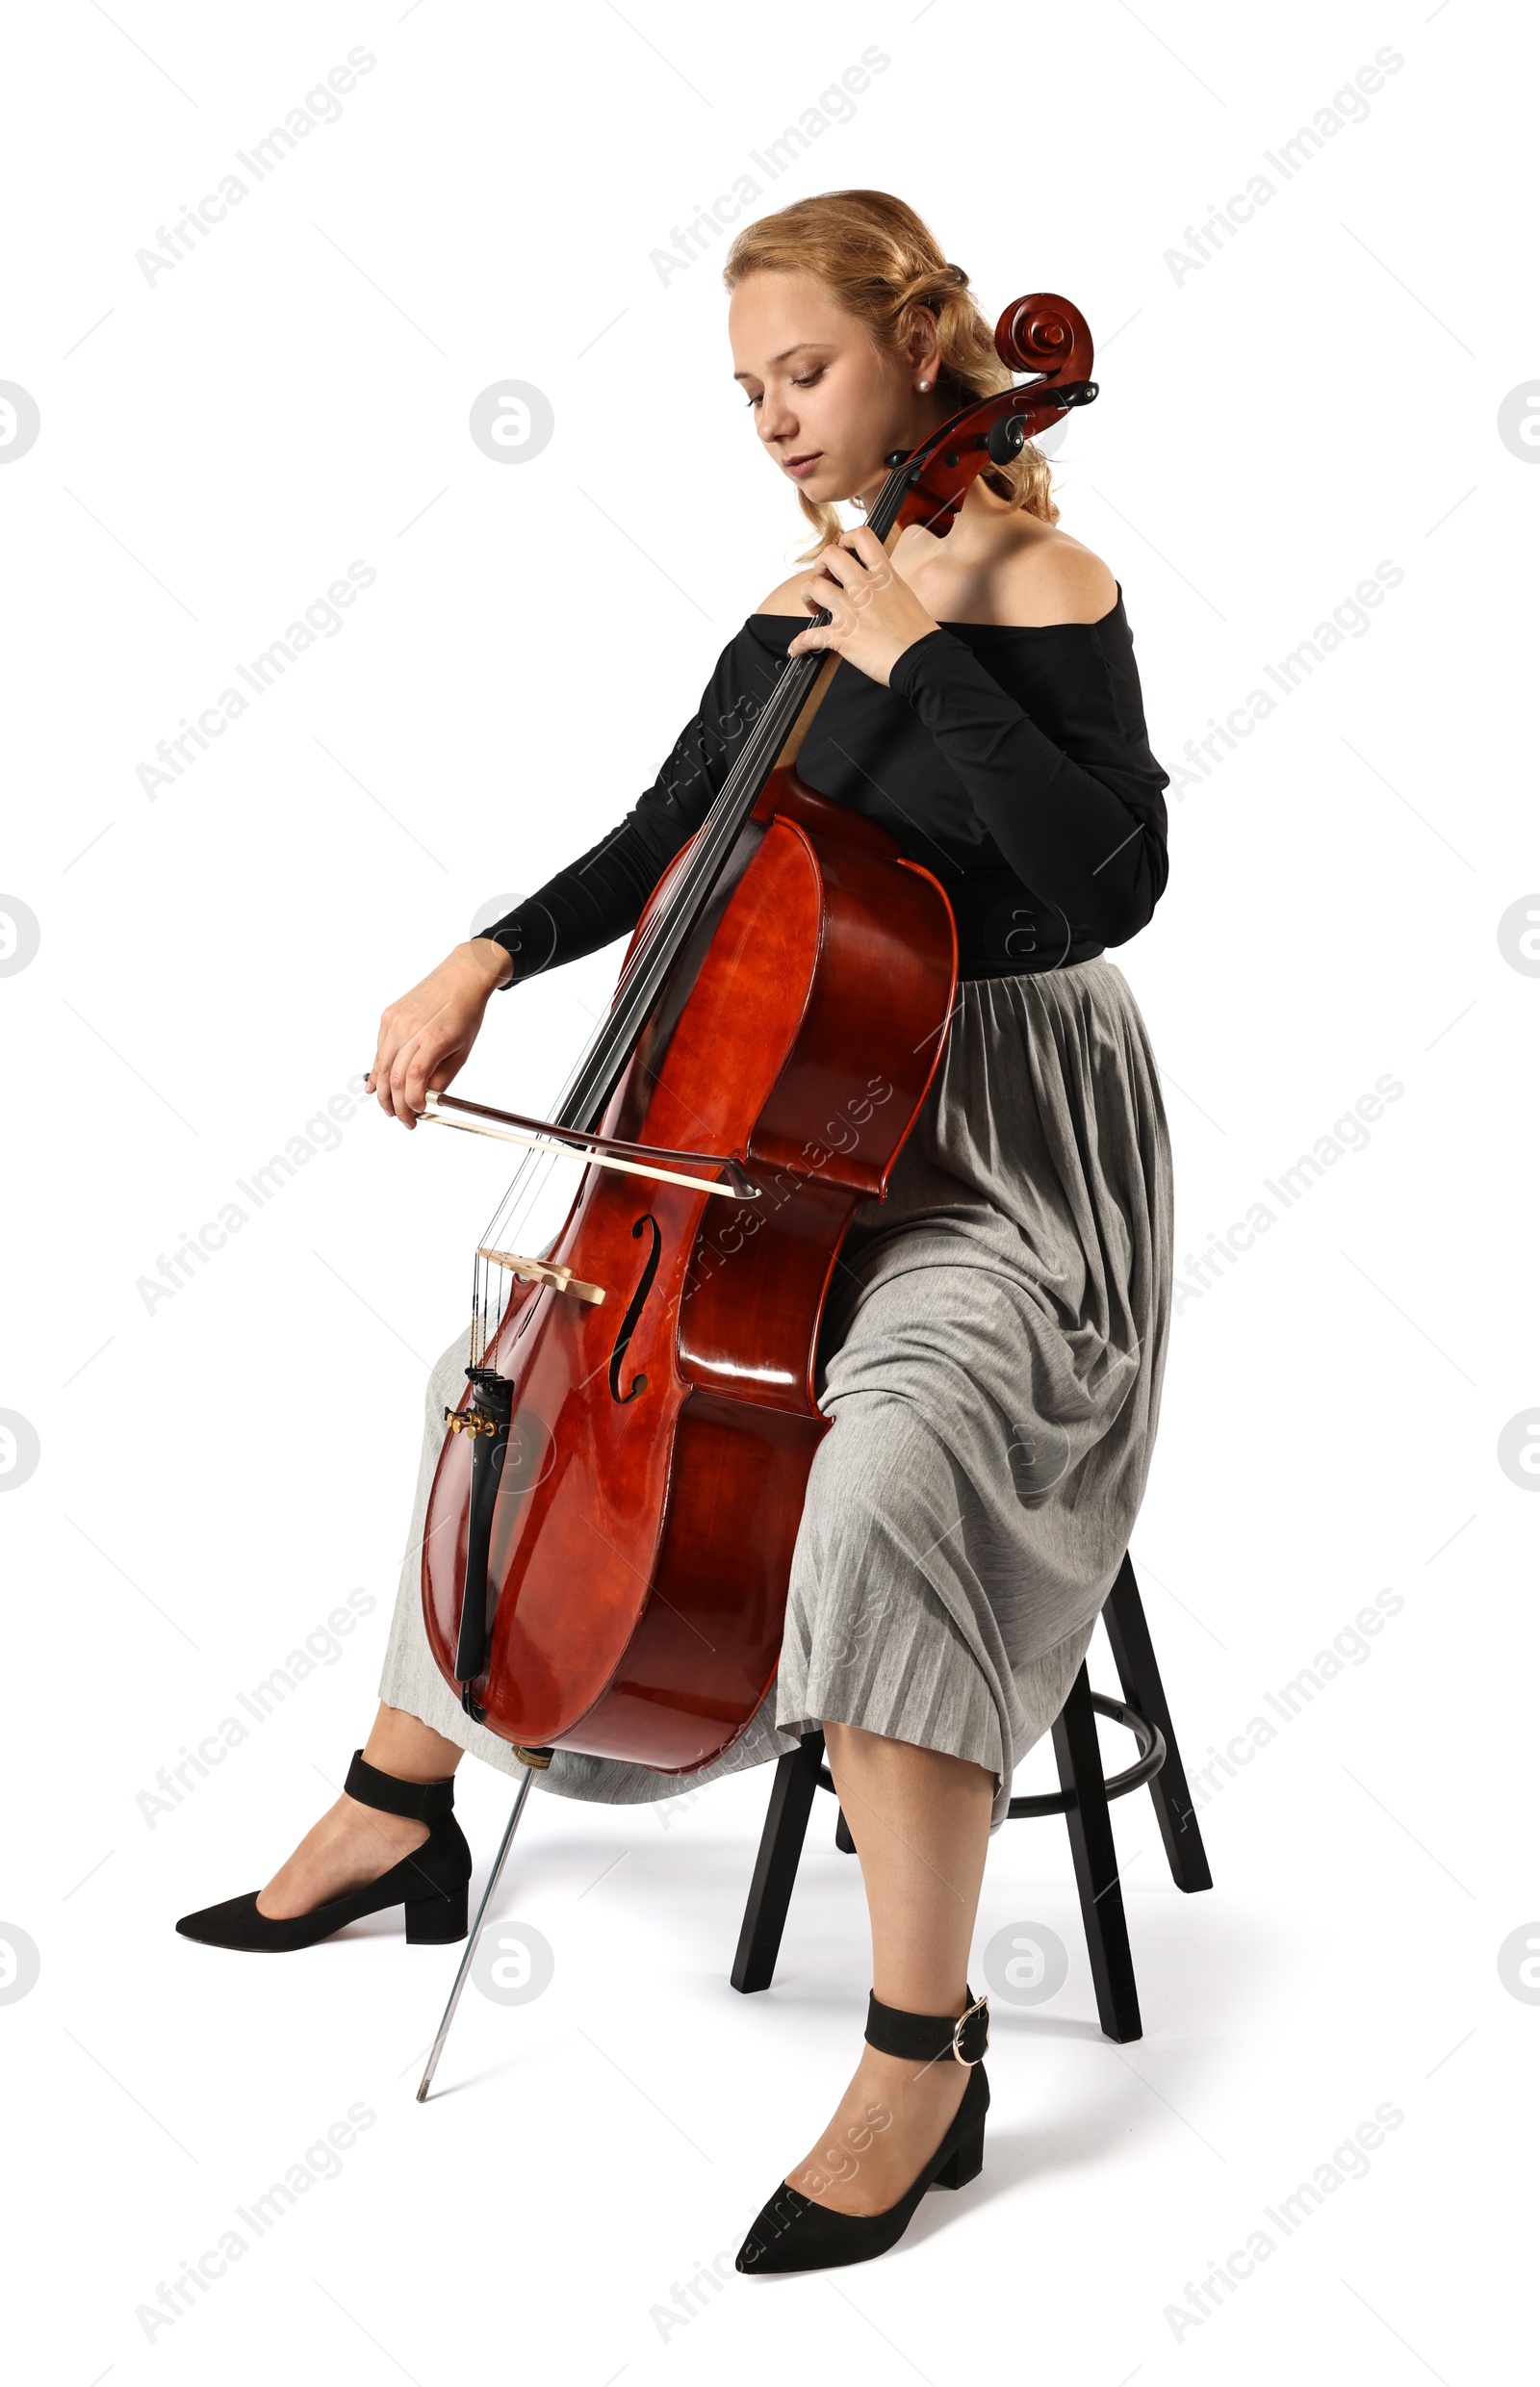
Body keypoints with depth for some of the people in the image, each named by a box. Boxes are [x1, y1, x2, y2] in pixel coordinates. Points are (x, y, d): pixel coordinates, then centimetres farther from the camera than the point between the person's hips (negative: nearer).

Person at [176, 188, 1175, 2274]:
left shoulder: (1037, 591, -12)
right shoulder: (808, 599, 9)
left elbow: (1114, 882, -27)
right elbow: (668, 834, 20)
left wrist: (914, 660, -24)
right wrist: (487, 961, 6)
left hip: (1009, 1161, -9)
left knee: (884, 1473, -36)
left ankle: (924, 2057, -22)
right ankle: (398, 1815, 32)